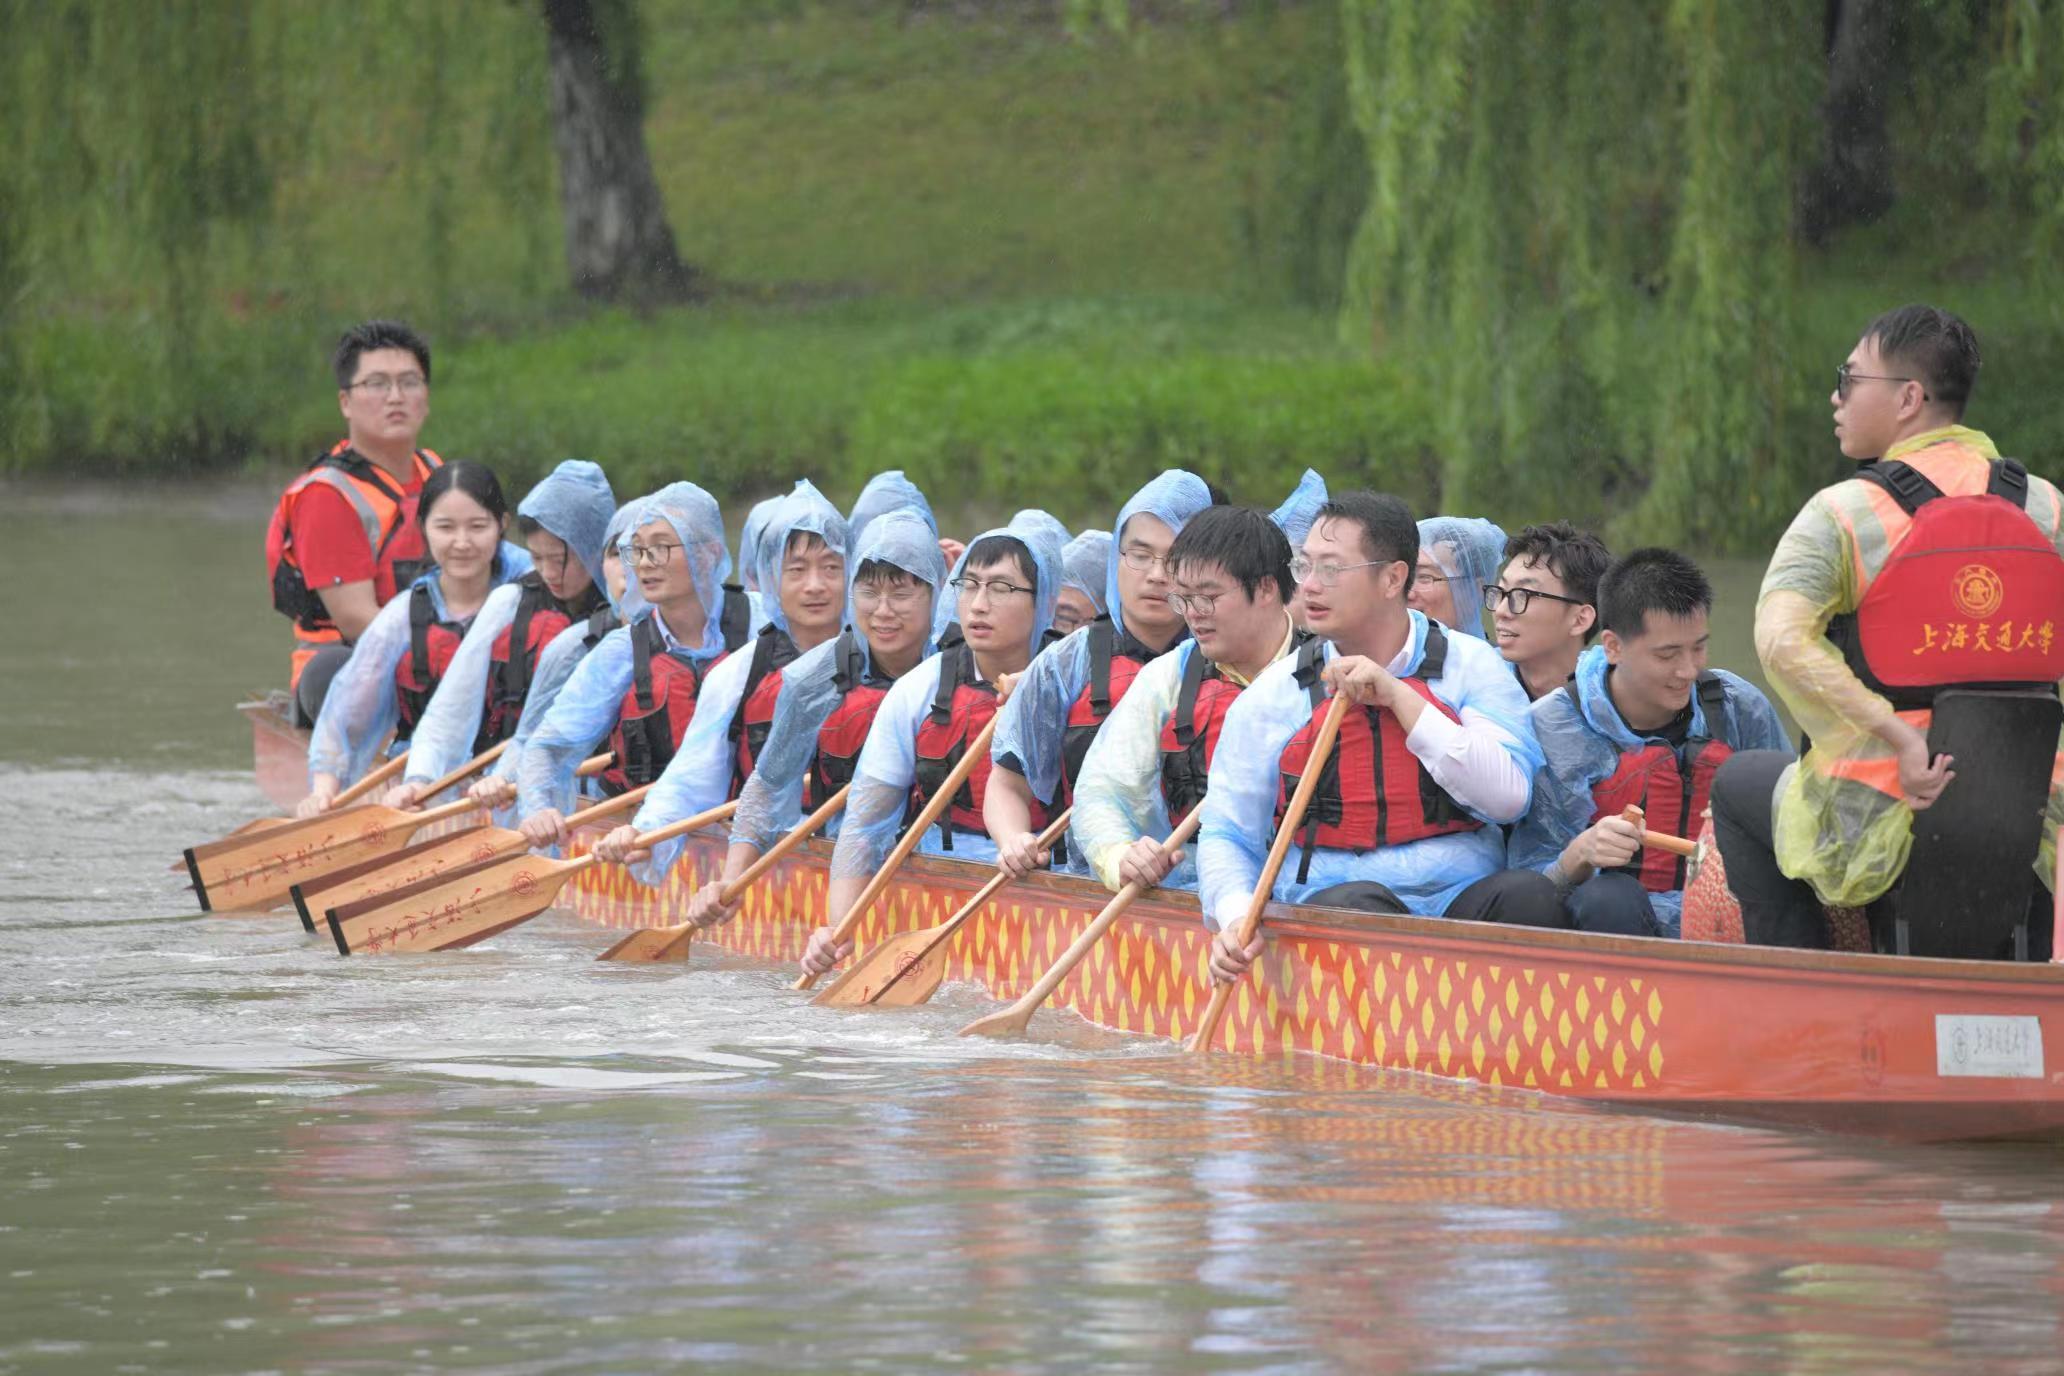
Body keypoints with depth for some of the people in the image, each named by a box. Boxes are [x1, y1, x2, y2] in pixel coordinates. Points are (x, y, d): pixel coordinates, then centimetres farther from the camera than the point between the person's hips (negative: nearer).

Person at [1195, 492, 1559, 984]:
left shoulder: (1470, 666, 6)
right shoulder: (1273, 695, 8)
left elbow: (1509, 796, -8)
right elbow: (1226, 837, 10)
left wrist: (1399, 697, -10)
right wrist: (1236, 919, -12)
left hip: (1462, 903, 1)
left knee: (1527, 892, -29)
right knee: (1357, 903, -34)